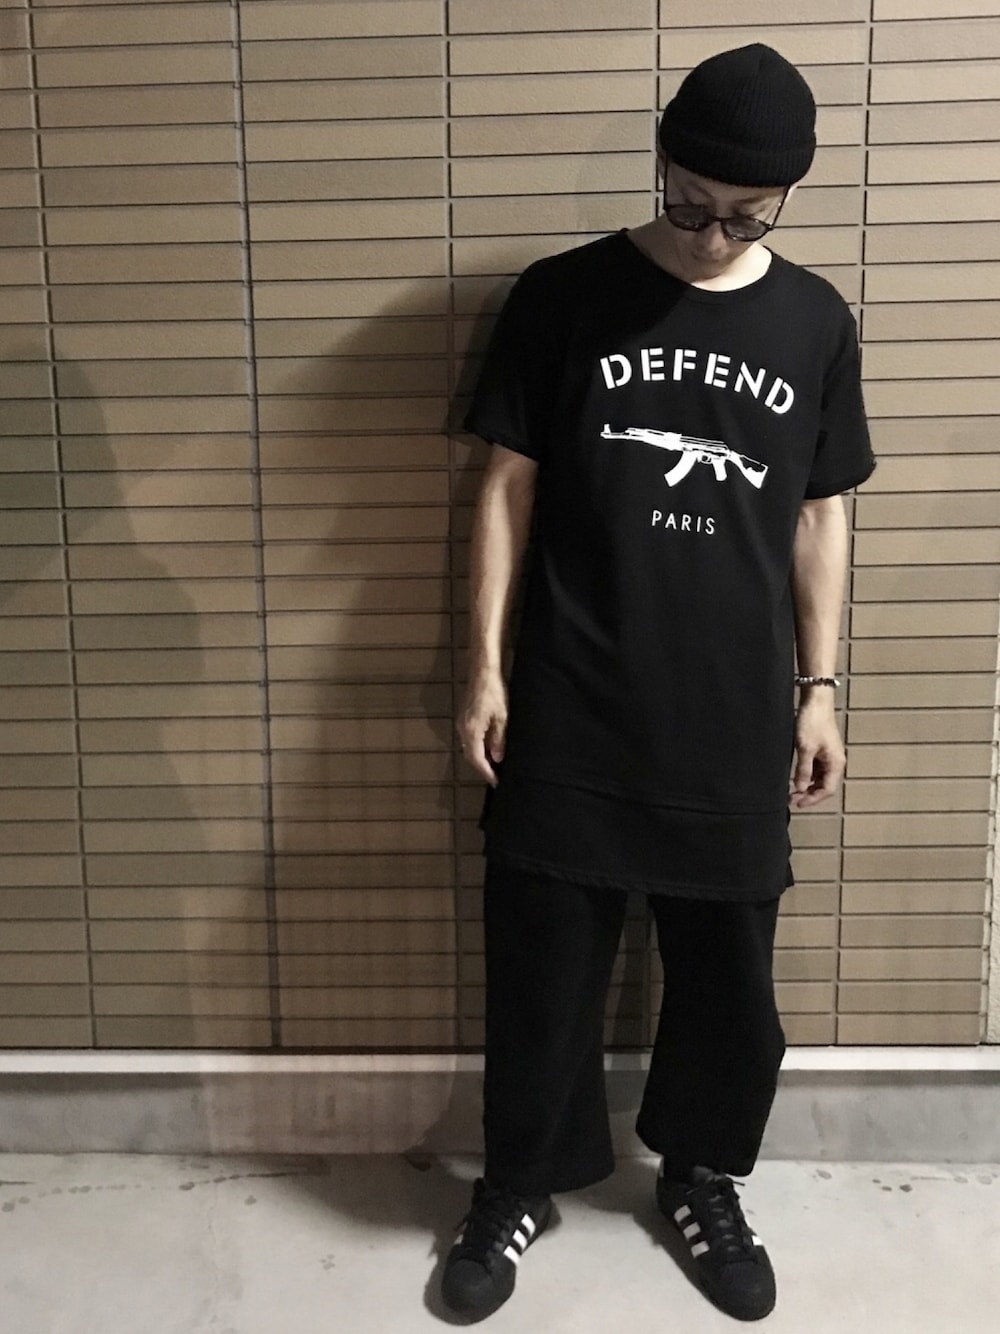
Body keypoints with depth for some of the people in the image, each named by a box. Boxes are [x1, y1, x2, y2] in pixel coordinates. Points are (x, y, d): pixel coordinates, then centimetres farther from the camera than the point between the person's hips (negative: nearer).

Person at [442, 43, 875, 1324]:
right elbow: (509, 485, 0)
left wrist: (820, 688, 6)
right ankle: (519, 1183, 31)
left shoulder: (815, 322, 4)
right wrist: (484, 665, -4)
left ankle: (701, 1178, 37)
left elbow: (819, 515, 9)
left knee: (727, 968, 13)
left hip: (735, 715, 2)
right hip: (571, 707, -2)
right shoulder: (561, 296, -2)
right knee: (544, 964, 8)